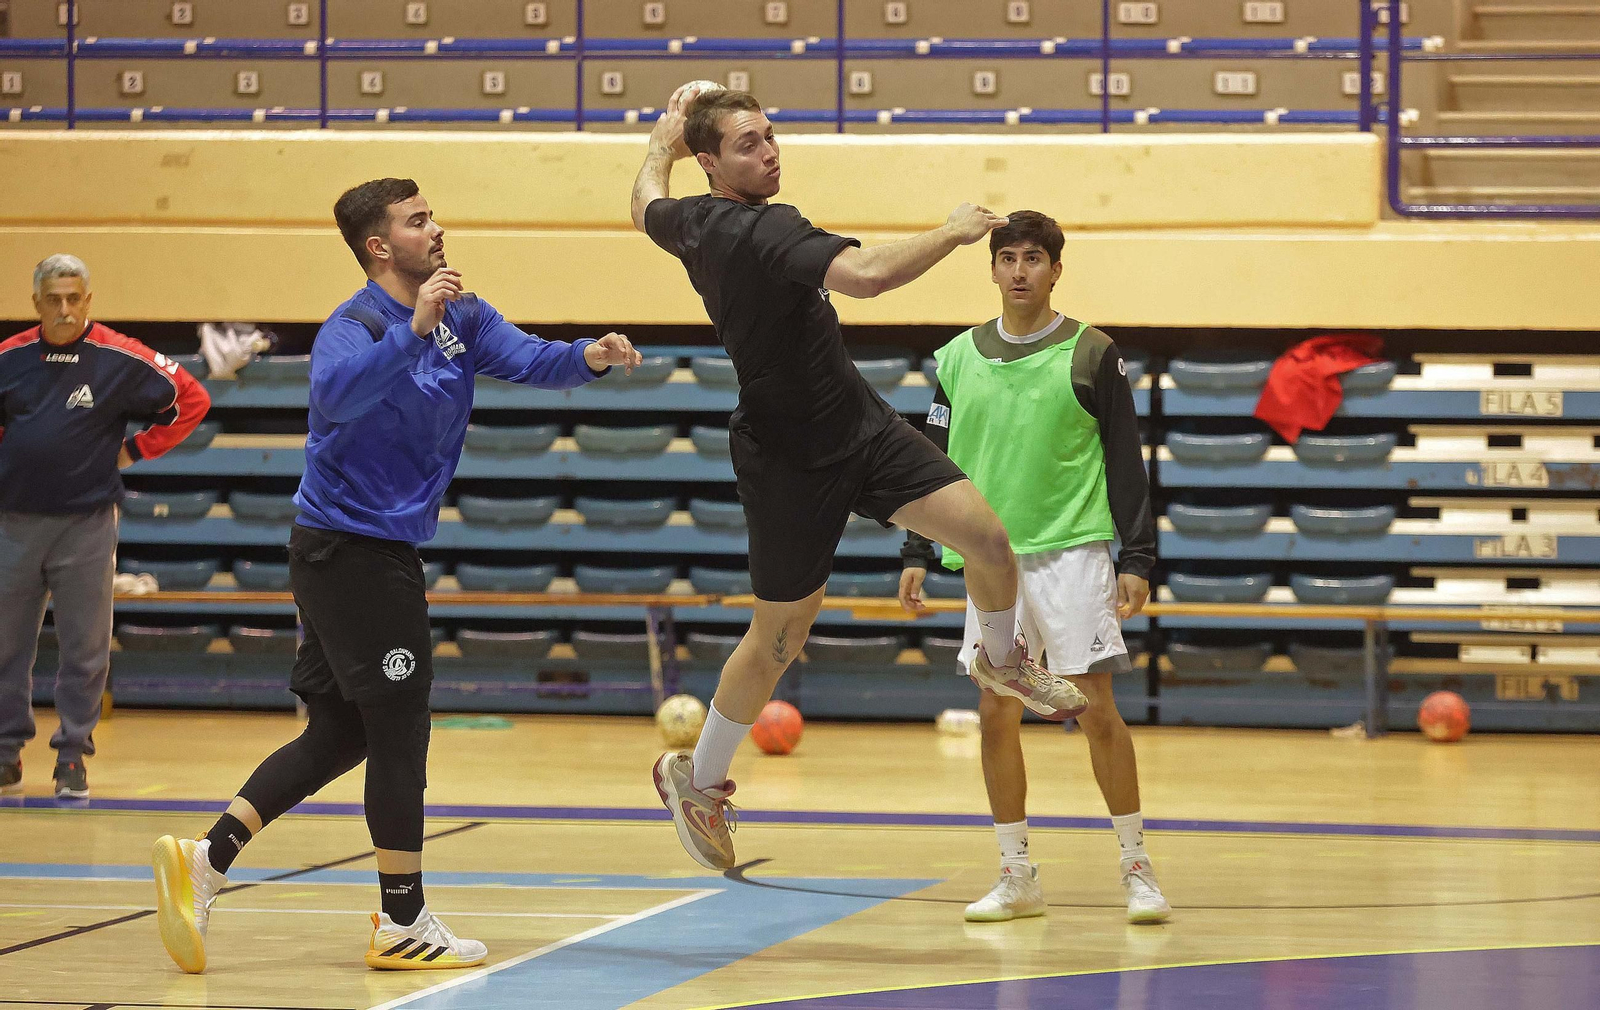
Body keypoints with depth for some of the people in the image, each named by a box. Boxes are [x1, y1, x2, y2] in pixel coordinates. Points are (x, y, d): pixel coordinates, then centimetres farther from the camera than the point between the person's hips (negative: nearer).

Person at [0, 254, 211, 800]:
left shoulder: (120, 360, -5)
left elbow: (191, 399, 2)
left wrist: (134, 450, 0)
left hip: (86, 525, -2)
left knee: (84, 647, 1)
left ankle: (73, 755, 10)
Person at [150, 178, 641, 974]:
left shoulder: (462, 317, 7)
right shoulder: (353, 327, -18)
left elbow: (527, 359, -7)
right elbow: (338, 393, -39)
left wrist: (587, 357, -27)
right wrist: (415, 330, -48)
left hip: (379, 551, 9)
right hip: (350, 544, -9)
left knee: (339, 734, 11)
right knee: (399, 731, -3)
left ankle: (205, 859, 9)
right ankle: (403, 926, 5)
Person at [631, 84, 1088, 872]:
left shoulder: (688, 221, 0)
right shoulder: (762, 230, -28)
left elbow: (646, 204, 25)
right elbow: (864, 275, -41)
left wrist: (663, 142, 43)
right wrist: (954, 233, -27)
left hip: (861, 425, 8)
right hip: (792, 461, -8)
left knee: (988, 534, -5)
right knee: (779, 639, 6)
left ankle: (1001, 660, 25)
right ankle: (698, 779, 27)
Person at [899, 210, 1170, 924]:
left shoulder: (1090, 355, -1)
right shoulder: (958, 359, 9)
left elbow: (1127, 465, 0)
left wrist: (1136, 559, -6)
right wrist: (917, 555, 8)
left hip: (1072, 552, -4)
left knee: (1096, 707, -8)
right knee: (996, 712, 2)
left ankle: (1137, 868, 2)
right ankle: (1017, 878, 11)